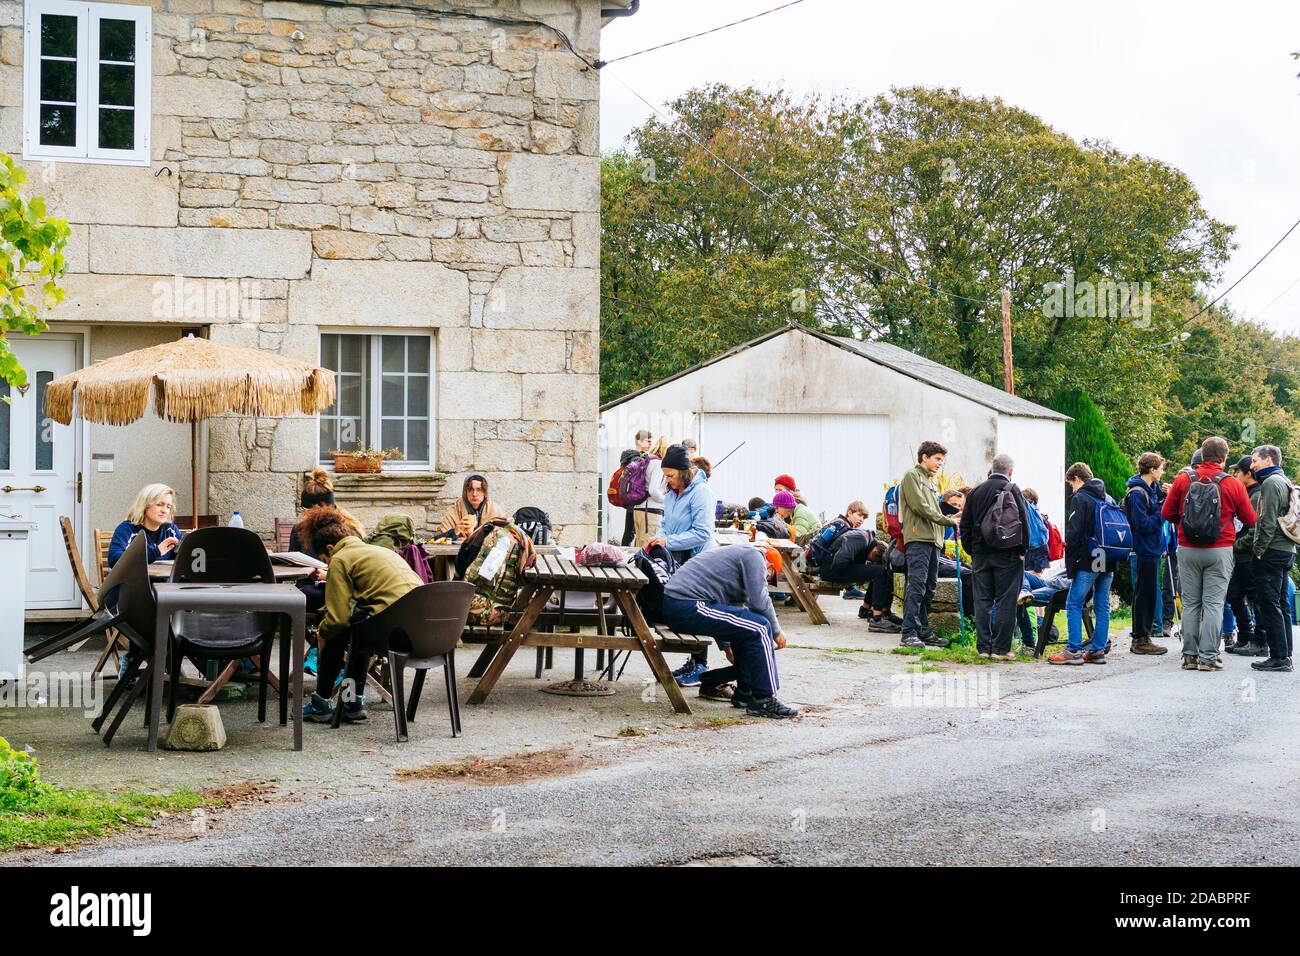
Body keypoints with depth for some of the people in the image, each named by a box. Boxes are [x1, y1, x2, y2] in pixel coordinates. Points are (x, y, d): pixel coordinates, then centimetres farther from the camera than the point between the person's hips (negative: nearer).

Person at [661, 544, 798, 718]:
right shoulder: (754, 556, 1)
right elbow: (760, 602, -10)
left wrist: (726, 645, 49)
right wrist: (776, 631, 5)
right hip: (687, 607, -11)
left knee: (745, 628, 23)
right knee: (760, 627, -10)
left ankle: (745, 694, 25)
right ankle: (764, 701, -5)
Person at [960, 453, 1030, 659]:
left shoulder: (976, 491, 8)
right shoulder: (1012, 489, -6)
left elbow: (965, 525, 11)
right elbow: (1023, 521, -10)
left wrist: (971, 550, 15)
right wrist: (1022, 550, -1)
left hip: (980, 555, 4)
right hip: (1007, 556, -4)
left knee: (983, 601, 8)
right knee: (1005, 601, -1)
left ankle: (984, 646, 8)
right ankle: (1001, 648, -3)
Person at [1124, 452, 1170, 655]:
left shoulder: (1151, 488, 13)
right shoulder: (1137, 493, -17)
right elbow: (1143, 524, -22)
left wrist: (1165, 497, 2)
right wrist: (1162, 511, -15)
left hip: (1151, 549, 10)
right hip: (1144, 550, -10)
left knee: (1149, 593, 14)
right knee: (1144, 594, -4)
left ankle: (1142, 638, 21)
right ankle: (1141, 640, 2)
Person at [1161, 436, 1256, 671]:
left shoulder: (1184, 478, -2)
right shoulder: (1233, 484, -6)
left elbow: (1167, 513, 4)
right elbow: (1250, 520, 3)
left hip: (1187, 550, 2)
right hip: (1220, 551, -2)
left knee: (1190, 603, 9)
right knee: (1213, 603, 0)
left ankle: (1190, 655, 8)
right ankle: (1208, 657, -4)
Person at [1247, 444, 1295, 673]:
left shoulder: (1271, 483, -11)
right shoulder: (1285, 481, 20)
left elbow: (1268, 522, -18)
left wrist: (1258, 551, -14)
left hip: (1272, 551, -10)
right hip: (1287, 551, 10)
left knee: (1268, 604, -8)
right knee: (1280, 605, 12)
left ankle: (1278, 657, -11)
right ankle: (1285, 655, 13)